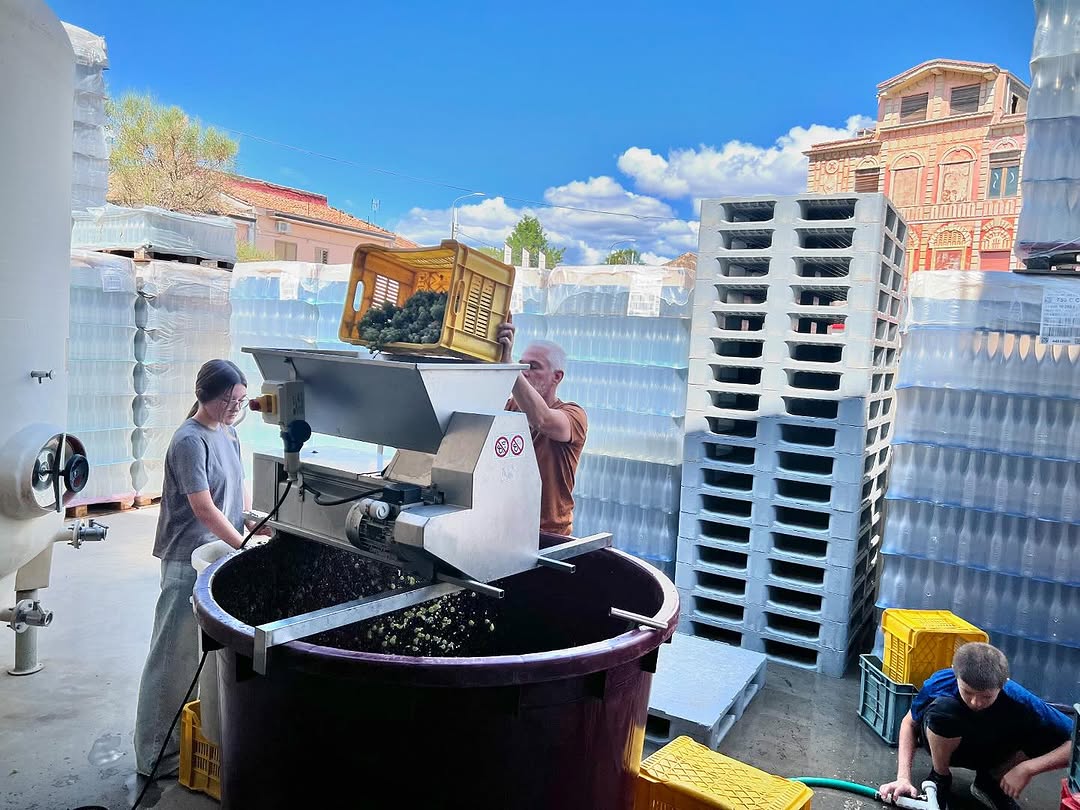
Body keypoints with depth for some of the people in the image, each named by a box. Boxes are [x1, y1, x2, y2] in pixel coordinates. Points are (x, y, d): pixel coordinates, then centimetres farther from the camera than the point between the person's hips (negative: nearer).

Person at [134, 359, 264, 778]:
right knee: (177, 655, 2)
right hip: (189, 560, -8)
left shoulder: (228, 434, 9)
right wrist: (245, 546, -18)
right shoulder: (190, 441, -16)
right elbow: (204, 508, -20)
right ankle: (158, 754, 16)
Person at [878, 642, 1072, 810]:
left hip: (991, 755, 2)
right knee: (943, 706, -36)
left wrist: (1026, 769, -35)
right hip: (944, 745, -1)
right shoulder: (941, 683, -32)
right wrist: (903, 777, -24)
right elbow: (910, 723, -15)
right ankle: (939, 777, -6)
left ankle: (989, 782, 2)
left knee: (1050, 738, -26)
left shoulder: (1020, 702, -33)